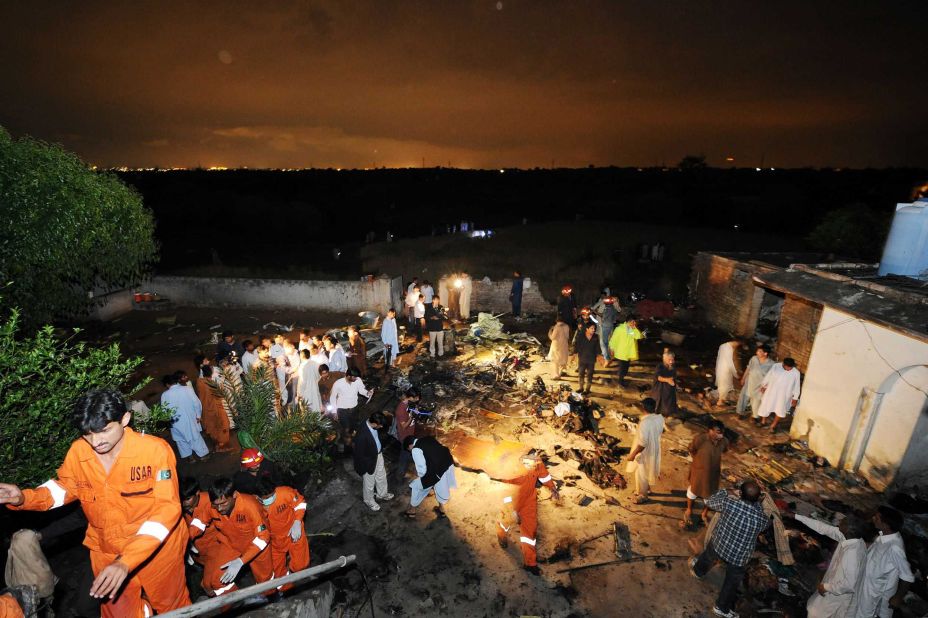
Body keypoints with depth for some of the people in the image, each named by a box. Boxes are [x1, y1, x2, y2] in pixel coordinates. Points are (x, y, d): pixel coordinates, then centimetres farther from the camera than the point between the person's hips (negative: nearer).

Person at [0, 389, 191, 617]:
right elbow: (64, 487, 7)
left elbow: (167, 508, -29)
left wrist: (126, 562, -36)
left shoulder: (155, 449, -28)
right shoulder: (78, 451, -14)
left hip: (157, 549, -3)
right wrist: (24, 498, -12)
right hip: (106, 553, 4)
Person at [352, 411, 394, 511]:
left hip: (378, 455, 7)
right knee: (369, 484, 21)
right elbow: (359, 454, -27)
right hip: (369, 461, -7)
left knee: (381, 477, 29)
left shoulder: (371, 423, -18)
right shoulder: (362, 435, -41)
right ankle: (369, 501, 48)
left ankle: (382, 494, 55)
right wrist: (369, 464, -15)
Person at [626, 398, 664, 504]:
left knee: (641, 474, 15)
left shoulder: (645, 422, -35)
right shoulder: (660, 418, -12)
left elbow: (643, 443, -31)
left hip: (645, 452, -8)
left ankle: (643, 496, 34)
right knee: (646, 471, 30)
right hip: (654, 449, 8)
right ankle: (646, 488, 50)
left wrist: (633, 454, -20)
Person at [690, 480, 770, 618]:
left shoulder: (728, 502, -27)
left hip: (717, 545, 2)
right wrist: (757, 502, 5)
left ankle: (698, 570, 64)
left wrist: (723, 492, 11)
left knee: (708, 557, 36)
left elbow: (710, 502, -6)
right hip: (739, 557, -2)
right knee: (732, 583, 25)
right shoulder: (761, 518, -25)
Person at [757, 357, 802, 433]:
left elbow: (796, 386, -4)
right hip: (771, 391, 1)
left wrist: (795, 398, -1)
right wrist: (763, 386, 11)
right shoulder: (776, 366, -11)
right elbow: (768, 376, 2)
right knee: (765, 406, 12)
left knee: (780, 411, 5)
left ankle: (773, 426, 26)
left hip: (783, 395, -1)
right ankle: (763, 421, 36)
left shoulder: (796, 373, -12)